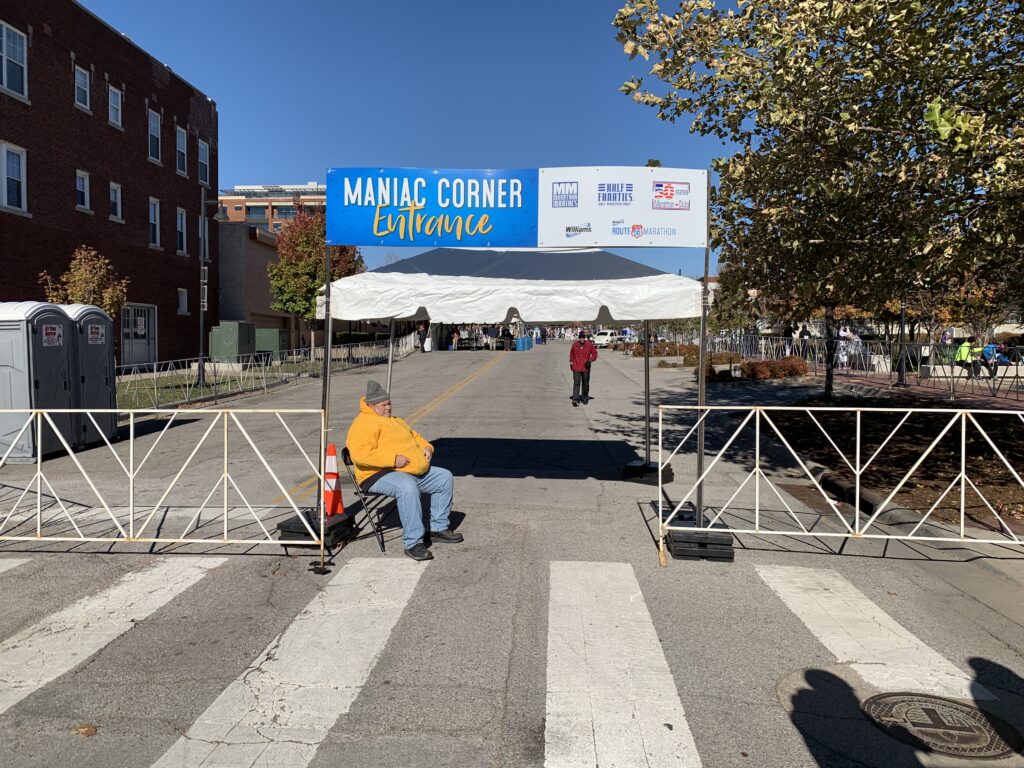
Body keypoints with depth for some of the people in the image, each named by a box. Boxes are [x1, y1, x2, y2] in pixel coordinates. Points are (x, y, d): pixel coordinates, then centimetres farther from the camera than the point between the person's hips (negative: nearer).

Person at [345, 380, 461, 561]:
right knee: (408, 488, -39)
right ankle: (413, 544, -31)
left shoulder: (396, 422, 24)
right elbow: (360, 454, -23)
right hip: (380, 475, -10)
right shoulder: (363, 424, -7)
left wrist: (427, 448, 11)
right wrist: (393, 459, -24)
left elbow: (416, 436, 36)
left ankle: (439, 528, 14)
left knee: (444, 478, 6)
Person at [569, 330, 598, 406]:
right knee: (576, 383, -8)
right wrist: (571, 362, 14)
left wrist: (591, 360, -12)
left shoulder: (589, 344, -4)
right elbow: (572, 354, 14)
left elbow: (594, 353, 3)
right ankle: (575, 400, -9)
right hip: (576, 368, -1)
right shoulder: (575, 345, -2)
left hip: (586, 368, 1)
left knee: (586, 384, 14)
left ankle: (585, 398, 31)